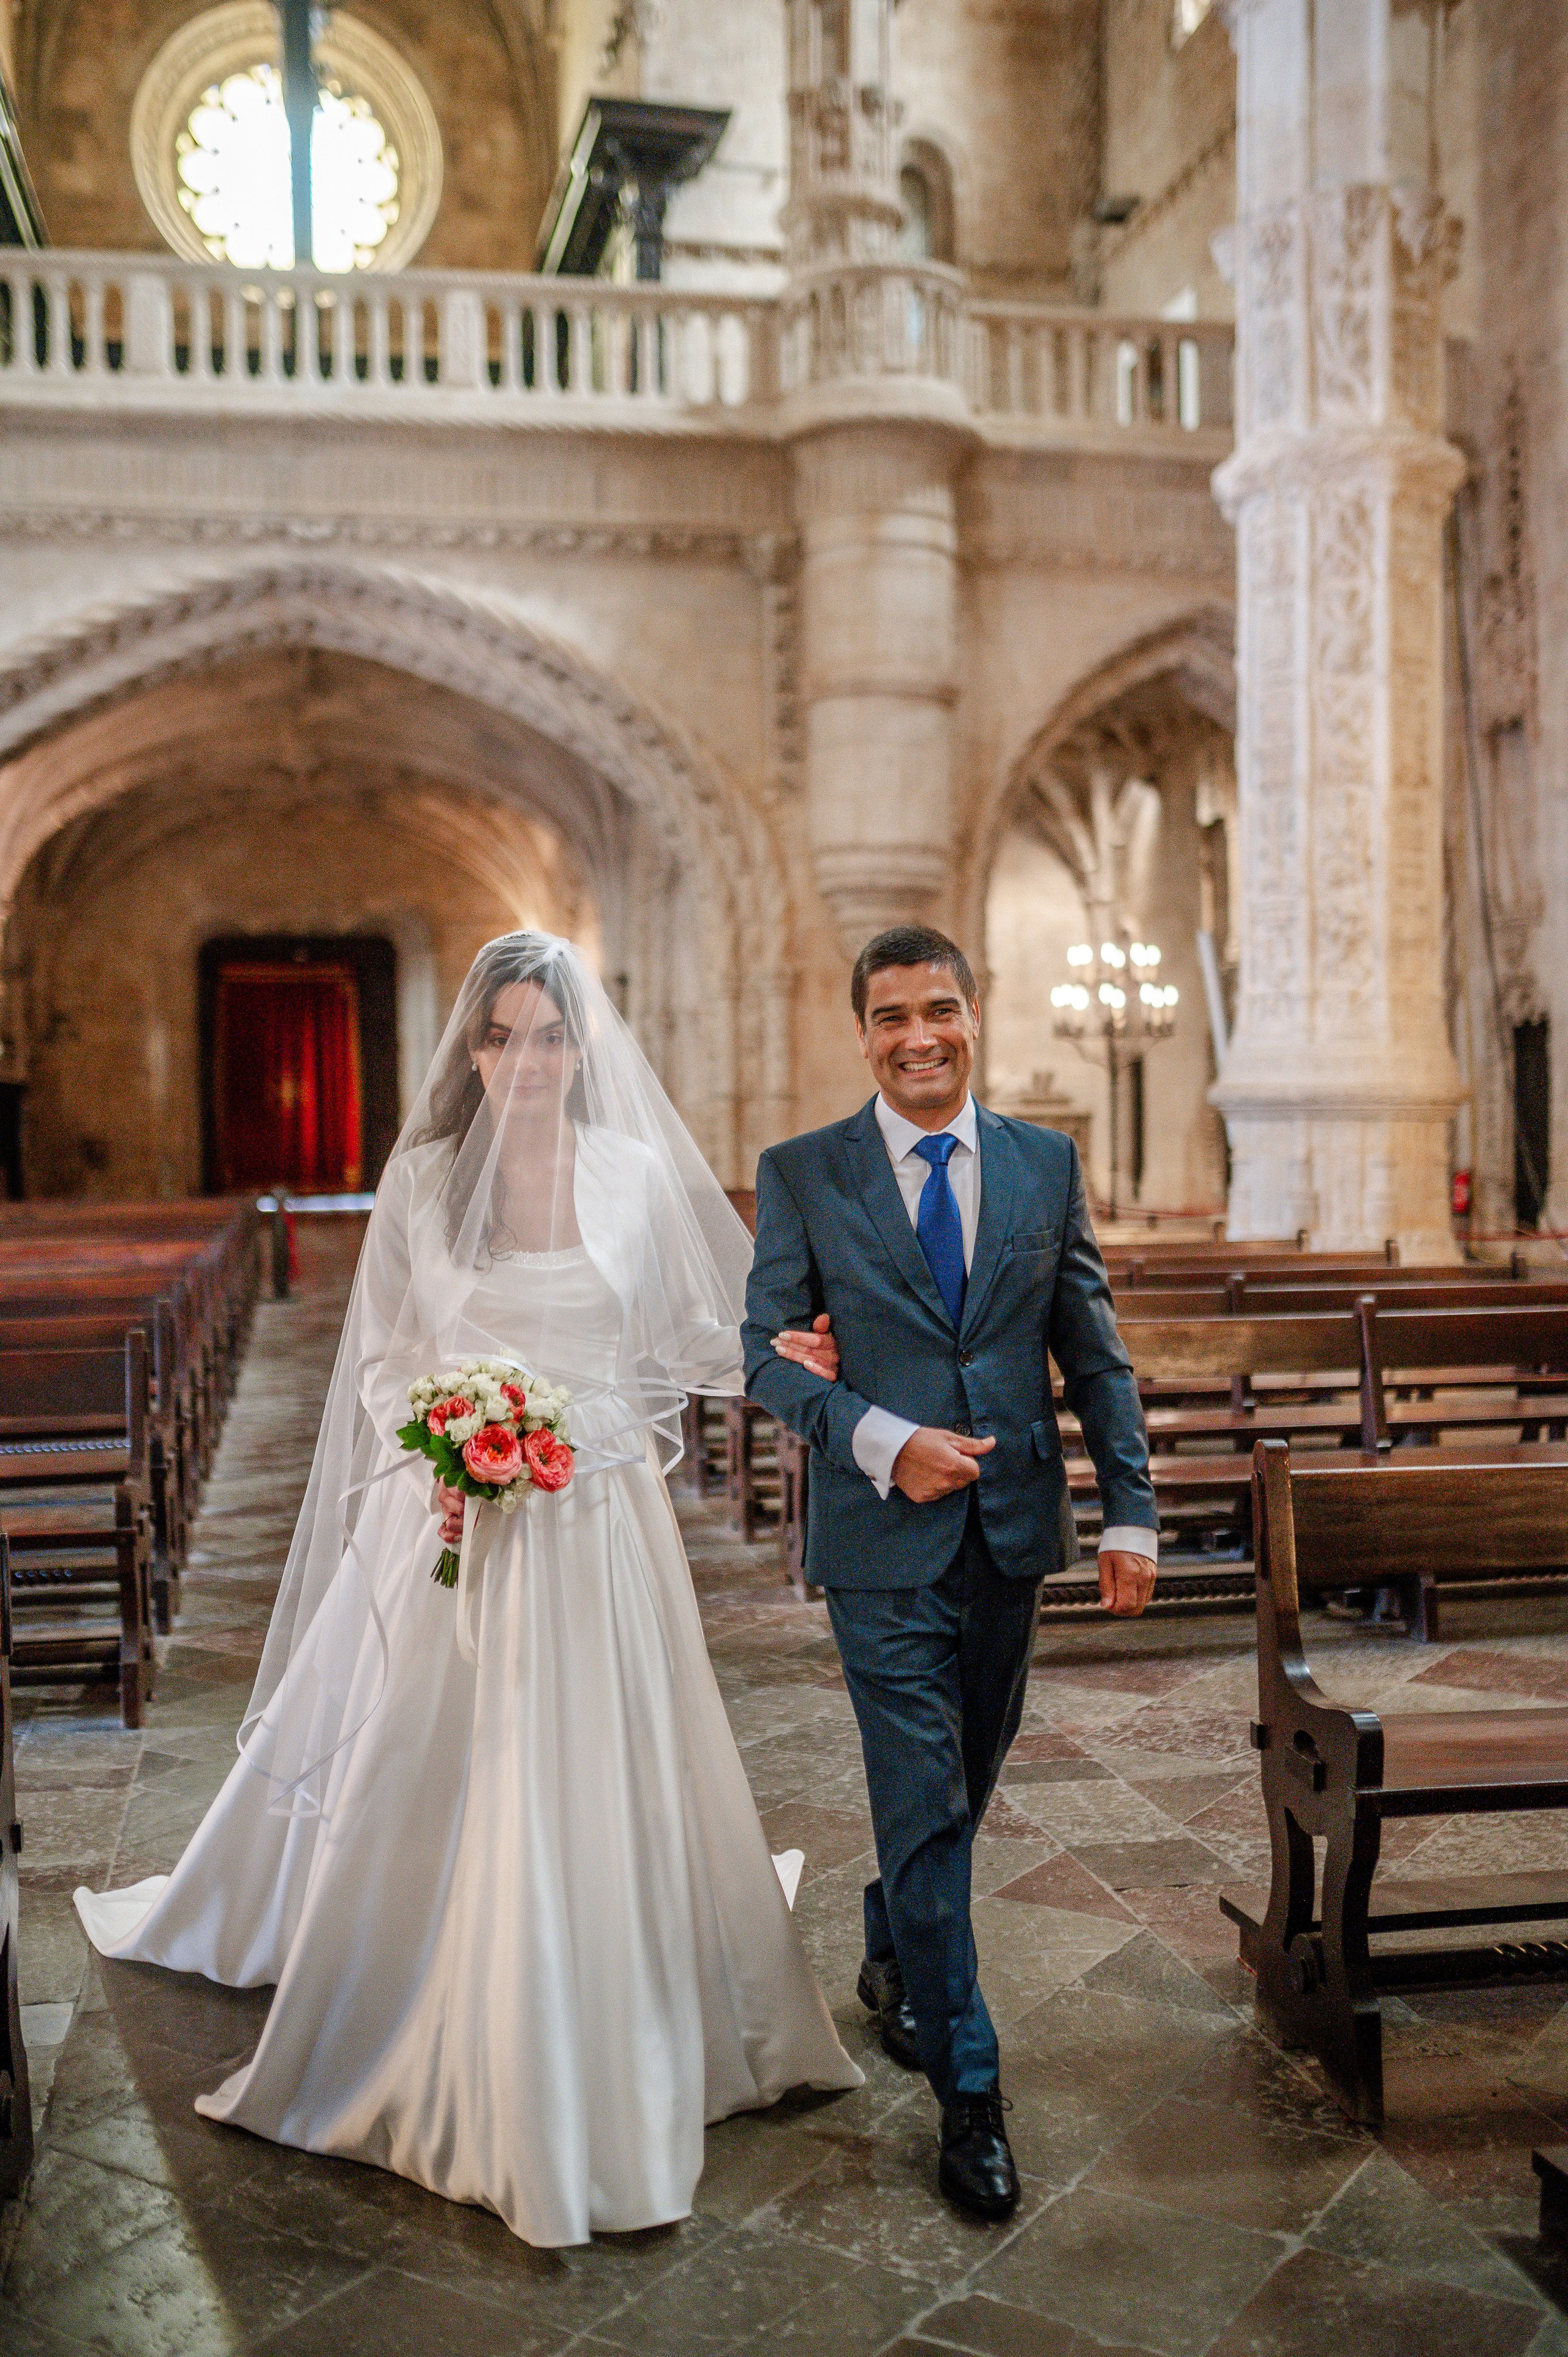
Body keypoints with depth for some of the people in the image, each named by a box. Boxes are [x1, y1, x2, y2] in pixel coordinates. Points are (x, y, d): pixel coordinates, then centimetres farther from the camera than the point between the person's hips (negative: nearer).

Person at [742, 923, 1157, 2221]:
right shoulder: (802, 1174, -2)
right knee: (925, 1803, -2)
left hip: (1014, 1529, 3)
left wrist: (1133, 1511, -1)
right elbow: (770, 1348, -3)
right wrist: (881, 1441, -18)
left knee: (965, 1785, 17)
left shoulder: (1048, 1164, 5)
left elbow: (1095, 1353, 6)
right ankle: (968, 2085, 11)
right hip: (884, 1535, -3)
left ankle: (893, 1954, 44)